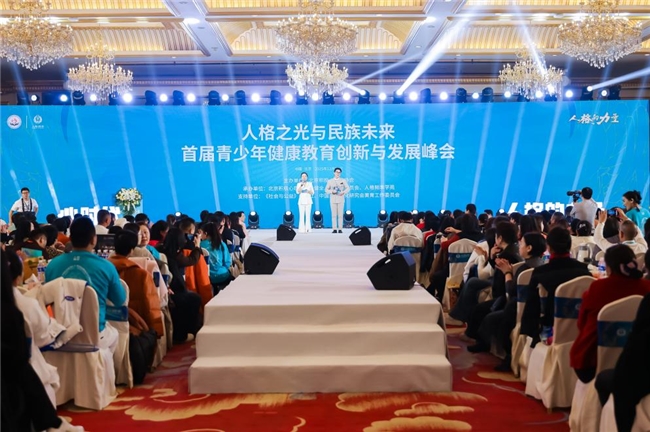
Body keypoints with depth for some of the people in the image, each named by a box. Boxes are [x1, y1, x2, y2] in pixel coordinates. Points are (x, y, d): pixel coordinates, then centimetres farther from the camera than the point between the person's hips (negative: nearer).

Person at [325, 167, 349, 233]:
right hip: (333, 200, 0)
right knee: (334, 215, -2)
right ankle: (334, 229, -1)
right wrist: (331, 191, -13)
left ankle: (340, 229, -2)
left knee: (340, 214, -4)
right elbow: (326, 189, 7)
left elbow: (348, 188, 6)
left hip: (341, 199, 0)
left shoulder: (343, 180, 8)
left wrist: (343, 192, -13)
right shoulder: (330, 181, 9)